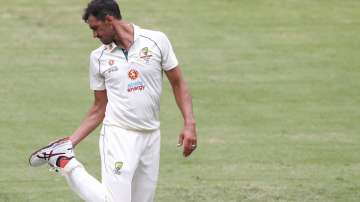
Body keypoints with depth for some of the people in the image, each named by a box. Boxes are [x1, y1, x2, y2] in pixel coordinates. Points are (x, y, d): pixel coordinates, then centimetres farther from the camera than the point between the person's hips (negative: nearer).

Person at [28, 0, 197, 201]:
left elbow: (178, 83, 5)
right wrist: (70, 142, 4)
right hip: (118, 135, -1)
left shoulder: (157, 41, 0)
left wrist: (189, 124, -7)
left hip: (151, 137, 2)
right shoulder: (98, 57, 4)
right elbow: (99, 108, 11)